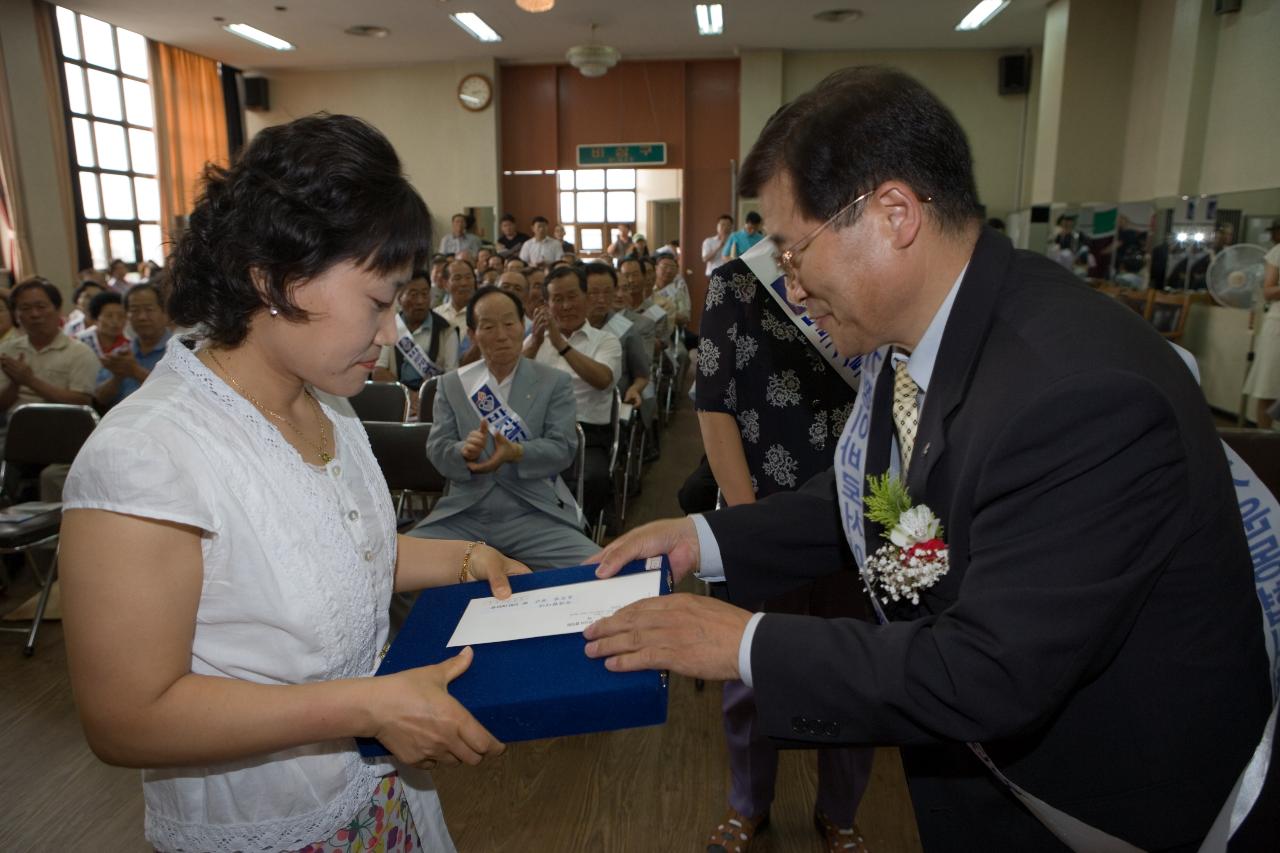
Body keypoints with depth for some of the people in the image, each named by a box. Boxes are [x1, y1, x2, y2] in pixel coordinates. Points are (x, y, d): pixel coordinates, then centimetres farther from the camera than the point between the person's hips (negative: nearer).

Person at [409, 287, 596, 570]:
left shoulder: (555, 382, 7)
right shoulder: (451, 384, 11)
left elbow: (563, 448, -3)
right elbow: (437, 451, 4)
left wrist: (516, 453, -23)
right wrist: (464, 452, -21)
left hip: (534, 515, -1)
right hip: (462, 514, 2)